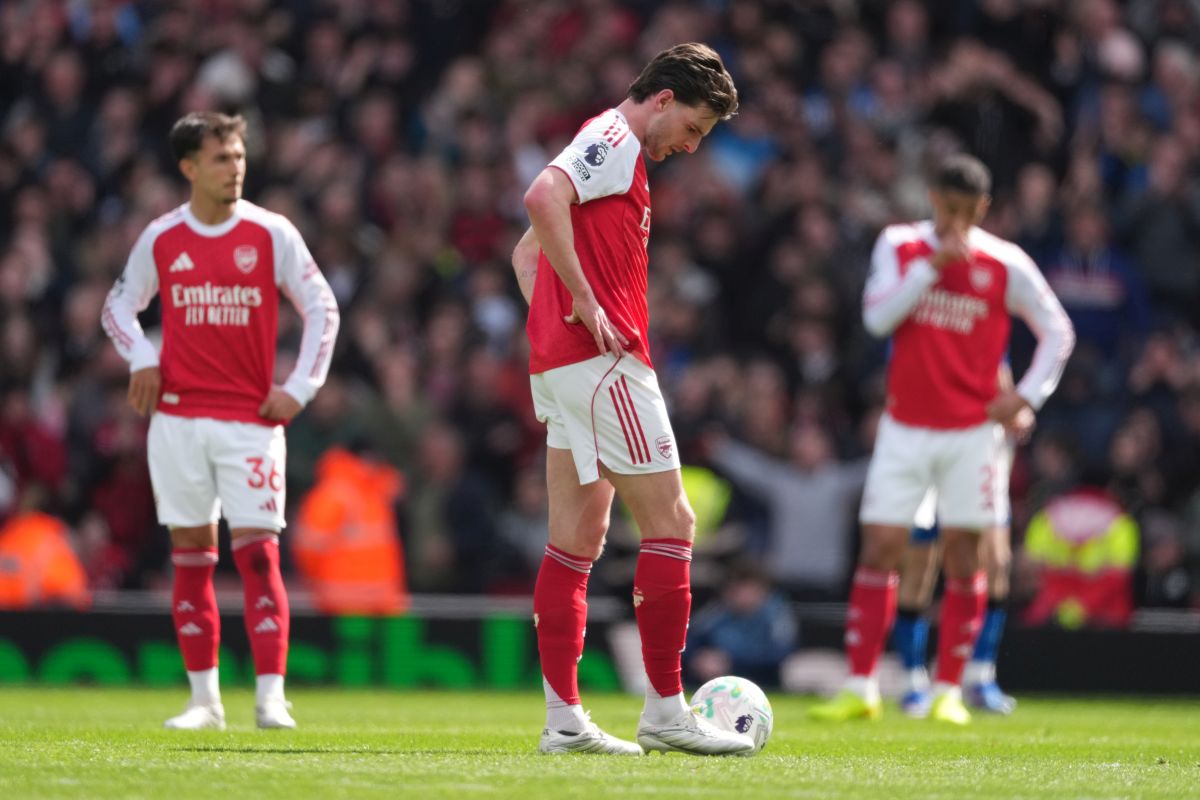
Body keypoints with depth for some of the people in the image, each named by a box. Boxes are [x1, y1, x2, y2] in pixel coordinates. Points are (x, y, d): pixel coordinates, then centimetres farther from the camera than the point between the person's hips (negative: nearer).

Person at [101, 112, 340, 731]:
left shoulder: (272, 234, -1)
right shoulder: (160, 239, 4)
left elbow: (322, 308, 6)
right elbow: (119, 306, 18)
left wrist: (299, 388, -2)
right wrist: (141, 357, 0)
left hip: (251, 419, -2)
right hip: (178, 418, 2)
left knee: (257, 552, -10)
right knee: (190, 556, 4)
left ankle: (270, 697, -11)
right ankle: (204, 698, 10)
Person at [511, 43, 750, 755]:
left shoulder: (612, 150, 23)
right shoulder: (614, 139, -7)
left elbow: (527, 251, 30)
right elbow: (543, 198, -26)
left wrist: (551, 321, 16)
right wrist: (586, 306, -23)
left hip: (562, 364, 10)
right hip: (603, 361, -10)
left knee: (577, 540, 8)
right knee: (670, 522, -7)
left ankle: (564, 718, 6)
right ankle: (666, 711, -6)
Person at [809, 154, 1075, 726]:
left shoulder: (1006, 265, -2)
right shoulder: (898, 246, 2)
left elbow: (1057, 331, 6)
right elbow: (877, 316, -12)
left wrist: (1027, 395, -5)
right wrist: (933, 265, -20)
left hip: (973, 430, -1)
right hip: (905, 428, 1)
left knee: (962, 555, -2)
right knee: (879, 549, -5)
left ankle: (949, 693, 5)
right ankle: (861, 690, -3)